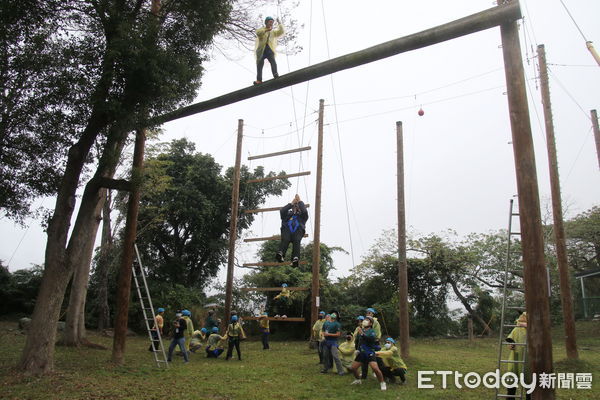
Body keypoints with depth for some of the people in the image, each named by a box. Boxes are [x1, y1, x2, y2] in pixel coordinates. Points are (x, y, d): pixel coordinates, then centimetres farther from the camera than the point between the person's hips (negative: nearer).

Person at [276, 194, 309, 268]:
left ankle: (295, 259, -55)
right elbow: (282, 211, 16)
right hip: (287, 229, 1)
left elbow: (304, 211, 13)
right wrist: (291, 203, 21)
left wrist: (300, 201, 22)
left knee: (296, 241, -34)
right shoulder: (288, 213, 37)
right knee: (285, 240, -34)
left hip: (298, 229, -1)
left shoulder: (302, 215, 36)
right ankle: (280, 254, -59)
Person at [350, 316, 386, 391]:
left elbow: (372, 339, -31)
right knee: (353, 368, 6)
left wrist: (362, 334, -41)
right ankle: (358, 380, 33)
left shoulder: (371, 331, -9)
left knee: (375, 368, -23)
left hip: (370, 353, -6)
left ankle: (382, 383, -3)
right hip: (361, 353, 6)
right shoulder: (361, 330, 7)